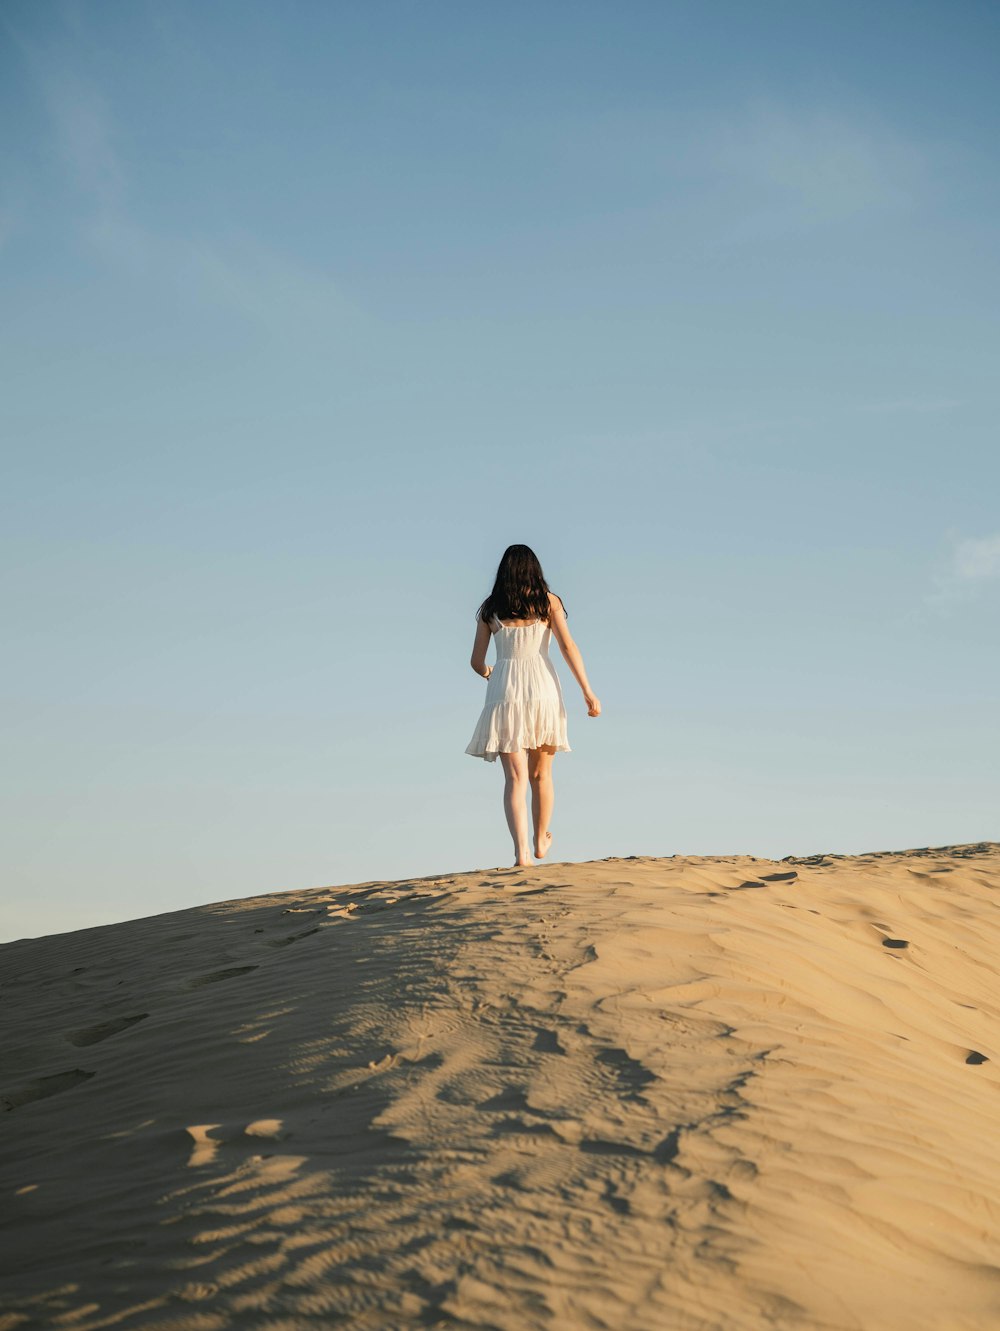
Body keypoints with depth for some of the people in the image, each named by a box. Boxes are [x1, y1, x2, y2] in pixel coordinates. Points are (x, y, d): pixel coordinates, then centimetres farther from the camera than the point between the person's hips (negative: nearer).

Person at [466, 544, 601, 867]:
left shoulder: (490, 609, 10)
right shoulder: (547, 601, 7)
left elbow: (476, 661, 12)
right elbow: (568, 647, -3)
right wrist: (588, 692, -4)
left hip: (504, 692, 0)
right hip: (542, 687, 0)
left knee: (515, 778, -3)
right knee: (541, 774, 17)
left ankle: (521, 851, -18)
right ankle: (540, 842, 32)